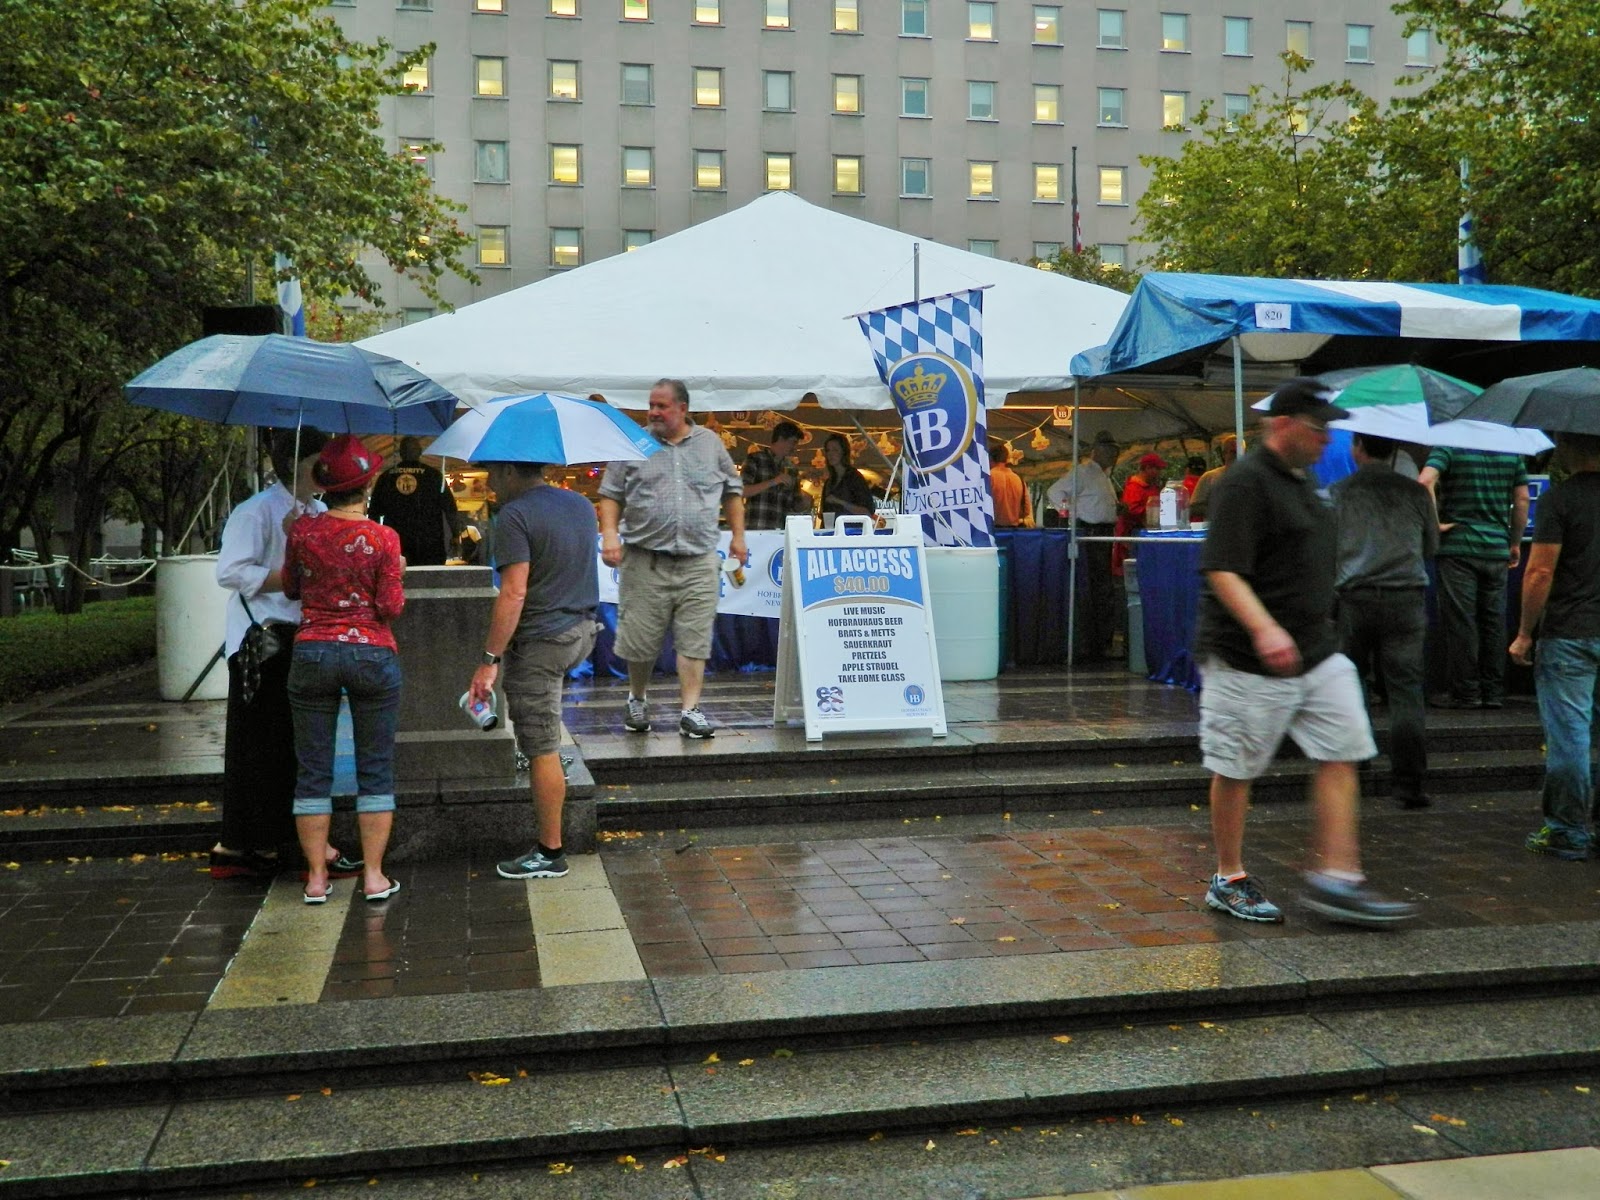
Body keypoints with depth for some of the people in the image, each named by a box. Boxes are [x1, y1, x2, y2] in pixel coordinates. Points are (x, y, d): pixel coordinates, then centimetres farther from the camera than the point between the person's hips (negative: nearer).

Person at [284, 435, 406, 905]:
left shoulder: (303, 530, -1)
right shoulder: (383, 538, -8)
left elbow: (290, 588, 12)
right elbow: (390, 608, -7)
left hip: (313, 652, 2)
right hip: (372, 654, -2)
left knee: (313, 770, 8)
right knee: (375, 769, 7)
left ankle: (316, 876, 11)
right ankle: (374, 875, 9)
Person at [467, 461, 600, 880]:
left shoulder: (515, 515, -16)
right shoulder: (582, 505, 10)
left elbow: (514, 594, -23)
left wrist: (489, 661, -19)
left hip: (540, 641, -9)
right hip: (583, 632, 9)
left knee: (543, 751, -1)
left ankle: (550, 853, 7)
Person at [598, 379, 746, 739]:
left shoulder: (710, 443, 10)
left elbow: (732, 491, 17)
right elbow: (610, 495, 6)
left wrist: (738, 535, 11)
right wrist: (610, 534, -8)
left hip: (698, 563, 1)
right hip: (645, 560, -1)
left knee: (694, 639, -3)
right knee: (640, 639, 5)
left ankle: (690, 710, 3)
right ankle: (637, 700, 27)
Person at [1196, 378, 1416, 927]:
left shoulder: (1300, 479, 15)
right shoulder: (1246, 482, -15)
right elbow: (1222, 571, -24)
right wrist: (1265, 630, -36)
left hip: (1319, 653, 9)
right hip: (1249, 660, -9)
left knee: (1342, 755, 4)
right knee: (1237, 770, 3)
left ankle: (1335, 877, 9)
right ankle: (1228, 881, 17)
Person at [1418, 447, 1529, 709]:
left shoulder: (1448, 447, -5)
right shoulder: (1511, 451, 8)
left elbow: (1425, 481, -22)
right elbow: (1522, 499, 10)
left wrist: (1435, 523, -13)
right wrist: (1515, 543, 18)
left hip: (1458, 548, -4)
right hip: (1497, 549, 4)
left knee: (1460, 621, 0)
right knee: (1494, 621, 9)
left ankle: (1465, 693, 3)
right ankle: (1493, 693, 13)